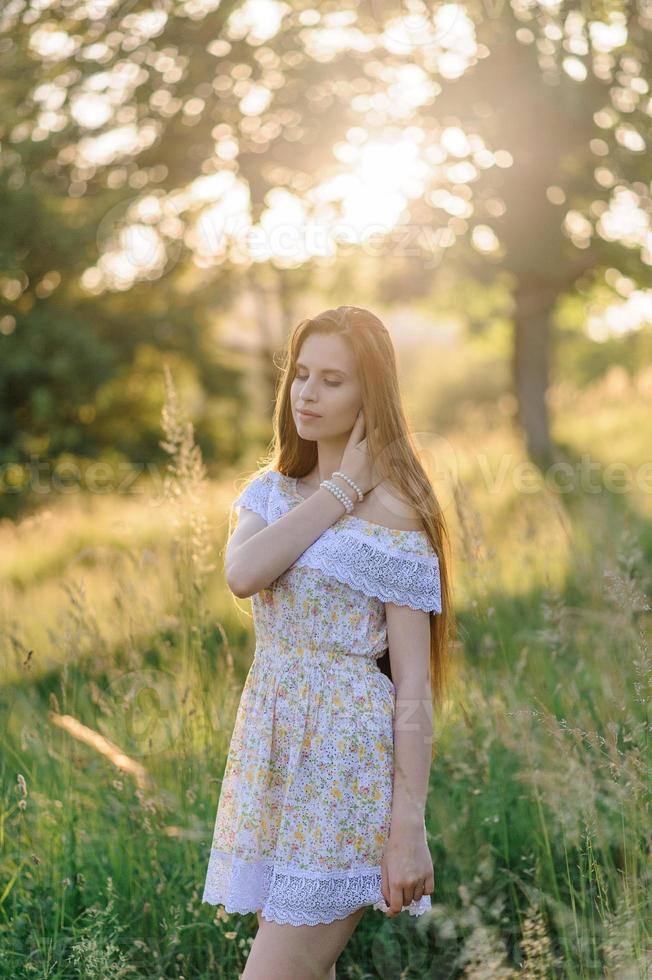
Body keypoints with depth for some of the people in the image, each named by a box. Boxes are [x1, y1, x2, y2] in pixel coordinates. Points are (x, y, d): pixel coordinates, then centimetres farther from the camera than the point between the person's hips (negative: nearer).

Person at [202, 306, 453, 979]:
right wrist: (341, 488, -11)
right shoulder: (272, 490, 9)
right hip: (272, 746, 7)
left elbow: (414, 683, -13)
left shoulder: (392, 513, -10)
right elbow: (241, 575, -14)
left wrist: (409, 829, -16)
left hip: (345, 757, -7)